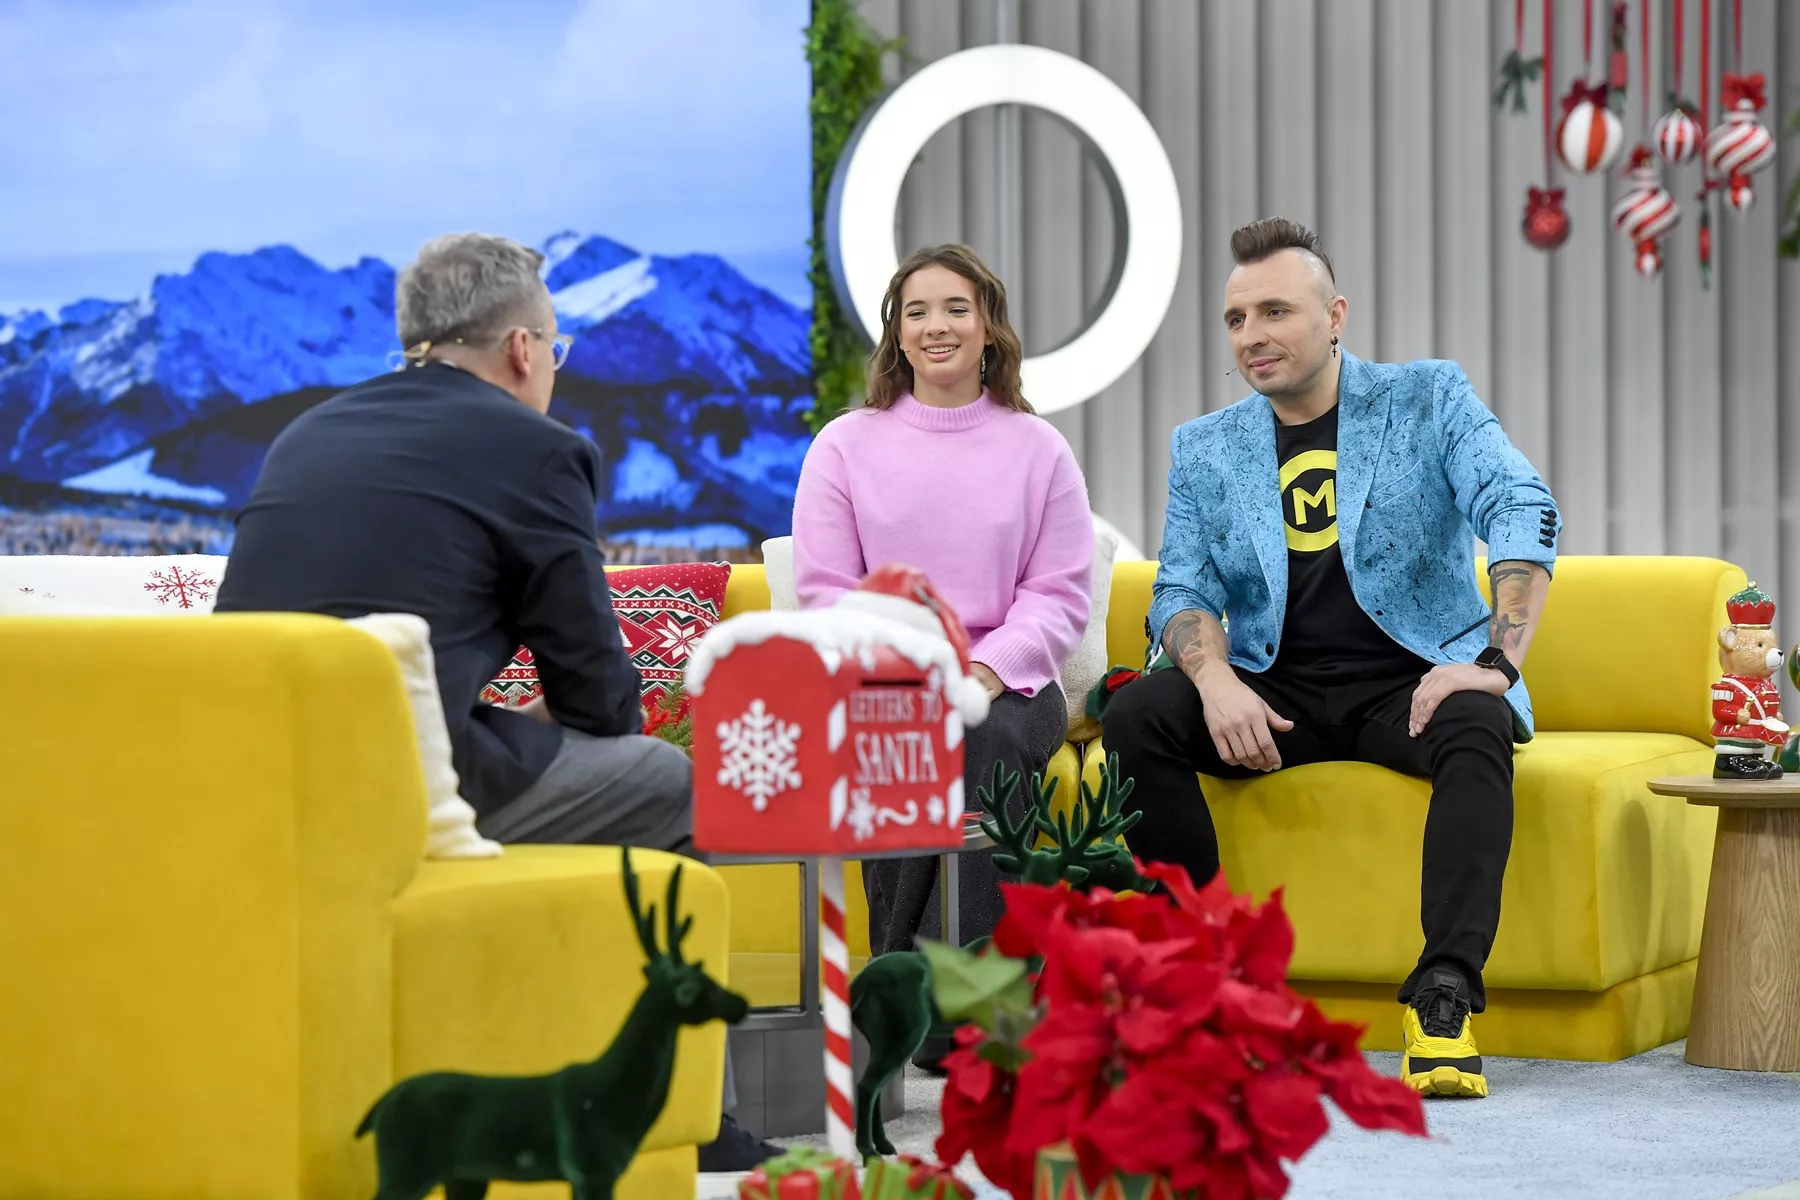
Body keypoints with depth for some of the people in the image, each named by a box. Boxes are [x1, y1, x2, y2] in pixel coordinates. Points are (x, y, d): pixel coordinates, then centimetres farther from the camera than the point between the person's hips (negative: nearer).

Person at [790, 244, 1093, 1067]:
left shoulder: (1037, 450, 12)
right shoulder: (846, 446, 11)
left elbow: (1061, 595, 6)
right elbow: (824, 591, 4)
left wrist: (985, 670, -13)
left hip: (1008, 683, 0)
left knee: (991, 742, -36)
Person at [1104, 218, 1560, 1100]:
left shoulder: (1428, 399, 4)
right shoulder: (1203, 449, 13)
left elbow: (1524, 514, -9)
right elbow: (1182, 590, 5)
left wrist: (1495, 660, -25)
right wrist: (1215, 680, -19)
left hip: (1409, 682, -3)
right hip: (1275, 695, 3)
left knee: (1477, 726, -36)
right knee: (1137, 714, -24)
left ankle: (1443, 995, -42)